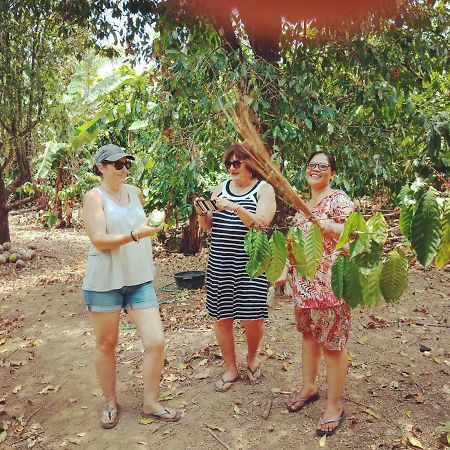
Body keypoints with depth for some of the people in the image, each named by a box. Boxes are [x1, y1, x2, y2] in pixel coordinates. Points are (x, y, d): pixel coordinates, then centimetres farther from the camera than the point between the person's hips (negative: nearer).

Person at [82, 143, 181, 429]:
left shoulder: (135, 192, 10)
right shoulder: (95, 196, -6)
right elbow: (99, 240, -16)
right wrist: (135, 235, -27)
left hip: (140, 280, 4)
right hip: (106, 281, -4)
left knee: (156, 342, -1)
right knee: (106, 344, 11)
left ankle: (150, 403, 19)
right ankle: (111, 402, 33)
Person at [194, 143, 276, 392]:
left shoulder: (264, 189, 1)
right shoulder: (221, 188, 13)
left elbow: (262, 222, -14)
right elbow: (208, 226, 13)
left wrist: (235, 207, -24)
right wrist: (201, 213, -8)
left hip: (250, 264, -4)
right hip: (220, 263, 4)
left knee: (252, 318, -4)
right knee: (221, 318, 7)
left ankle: (252, 356, 29)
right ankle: (230, 368, 27)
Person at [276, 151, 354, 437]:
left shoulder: (339, 200, -11)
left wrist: (330, 226, -36)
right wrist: (286, 270, 16)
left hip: (329, 284, -8)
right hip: (303, 283, 8)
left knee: (332, 344, 3)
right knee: (309, 335, 20)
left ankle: (335, 406, 19)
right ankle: (309, 387, 39)